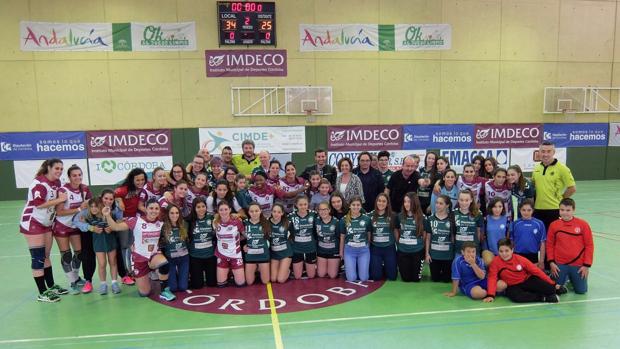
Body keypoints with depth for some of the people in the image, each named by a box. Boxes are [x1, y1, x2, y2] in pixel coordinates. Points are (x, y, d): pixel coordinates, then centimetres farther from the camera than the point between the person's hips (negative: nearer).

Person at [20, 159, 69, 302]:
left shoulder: (57, 182, 5)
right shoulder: (40, 183, -20)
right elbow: (39, 204, -27)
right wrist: (59, 200, -23)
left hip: (46, 223, 8)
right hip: (32, 223, -8)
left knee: (46, 256, 17)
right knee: (38, 258, -3)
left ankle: (51, 286, 27)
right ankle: (42, 293, 5)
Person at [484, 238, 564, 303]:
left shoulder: (520, 259, -11)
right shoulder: (495, 262, -15)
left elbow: (536, 271, -5)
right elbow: (492, 278, -19)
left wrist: (552, 284, -1)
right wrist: (490, 295, -31)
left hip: (527, 280, 2)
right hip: (513, 286, -2)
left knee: (550, 289, -18)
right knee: (516, 297, -37)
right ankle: (544, 297, -21)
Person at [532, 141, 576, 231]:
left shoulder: (561, 168, -9)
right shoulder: (536, 168, 8)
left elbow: (572, 188, -7)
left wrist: (560, 198, -3)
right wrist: (535, 198, 11)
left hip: (554, 210, -5)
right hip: (538, 209, 5)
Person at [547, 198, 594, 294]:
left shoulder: (583, 224, -7)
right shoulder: (554, 225, -4)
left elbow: (589, 245, -3)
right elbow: (550, 244, 2)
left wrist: (587, 265, -4)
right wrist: (551, 262, -3)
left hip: (578, 265, 0)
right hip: (559, 265, 1)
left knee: (581, 290, 6)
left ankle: (573, 279, 38)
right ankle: (566, 278, 36)